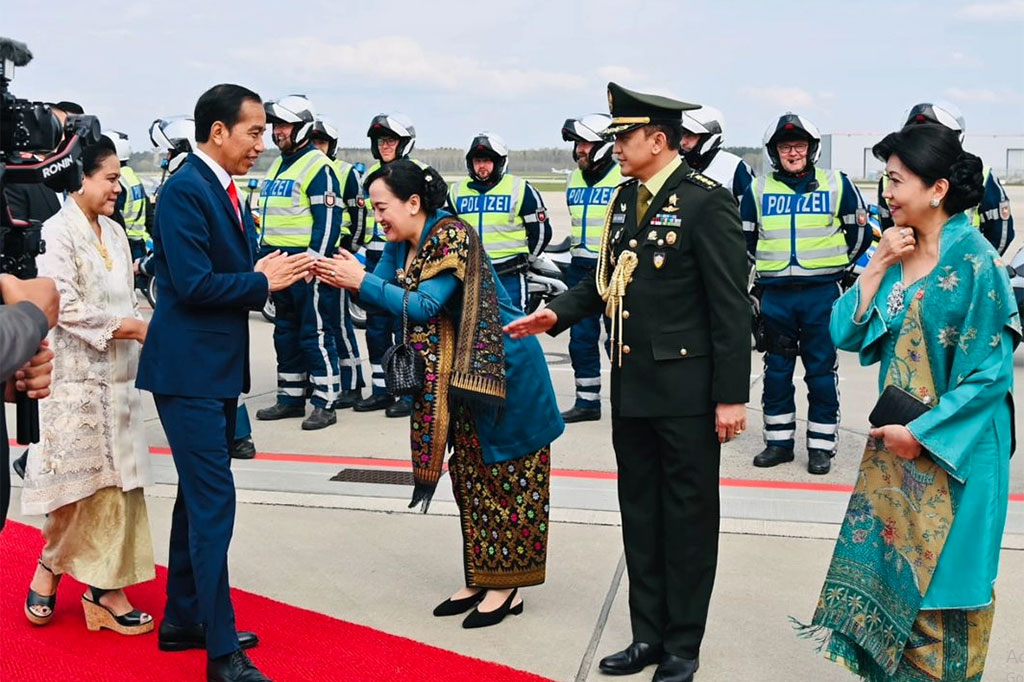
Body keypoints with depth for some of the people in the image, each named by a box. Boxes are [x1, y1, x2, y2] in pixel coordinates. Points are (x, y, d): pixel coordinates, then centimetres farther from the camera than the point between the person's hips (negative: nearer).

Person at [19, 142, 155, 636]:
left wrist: (146, 328, 0)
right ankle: (50, 567, 24)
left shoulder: (114, 233, 12)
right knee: (81, 484, 0)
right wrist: (131, 328, -17)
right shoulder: (58, 232, -9)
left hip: (117, 376, 7)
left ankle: (106, 590, 12)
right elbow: (65, 306, -17)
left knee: (117, 483, 5)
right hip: (78, 378, -6)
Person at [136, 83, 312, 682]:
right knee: (214, 503, -7)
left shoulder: (226, 190, 13)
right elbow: (193, 285, -23)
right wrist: (263, 281, -12)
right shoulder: (184, 190, -16)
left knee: (199, 498, 17)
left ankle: (183, 621, 31)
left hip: (219, 368, 10)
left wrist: (276, 274, -2)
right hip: (189, 369, -10)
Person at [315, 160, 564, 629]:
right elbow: (384, 294, -1)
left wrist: (362, 281, -25)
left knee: (504, 476, 0)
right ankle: (480, 579, 21)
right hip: (460, 374, 9)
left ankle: (506, 586, 9)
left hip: (504, 369, -9)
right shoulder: (402, 243, 4)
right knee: (469, 474, 11)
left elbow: (424, 307, -27)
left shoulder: (453, 236, -22)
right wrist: (347, 278, -18)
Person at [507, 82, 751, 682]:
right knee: (640, 514, 15)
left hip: (686, 389, -7)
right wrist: (558, 313, -1)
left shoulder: (707, 201, -13)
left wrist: (731, 396, -16)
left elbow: (732, 305, -15)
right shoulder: (625, 199, 10)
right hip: (632, 385, 7)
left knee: (688, 518, 7)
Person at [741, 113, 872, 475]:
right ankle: (778, 441, 19)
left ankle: (822, 445, 11)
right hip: (775, 294, 2)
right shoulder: (757, 190, 6)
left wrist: (837, 265, 12)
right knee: (776, 370, 8)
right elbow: (745, 239, 17)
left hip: (822, 293, -2)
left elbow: (860, 233, 11)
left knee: (822, 371, 2)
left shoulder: (838, 185, 2)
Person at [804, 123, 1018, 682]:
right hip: (895, 442, 6)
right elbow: (845, 333, -1)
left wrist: (923, 433, -16)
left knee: (941, 576, 8)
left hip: (954, 447, -6)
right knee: (885, 567, 13)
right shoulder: (894, 252, 5)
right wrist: (878, 265, -9)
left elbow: (989, 372, -16)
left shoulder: (973, 260, -15)